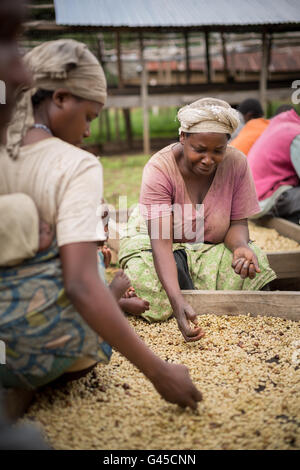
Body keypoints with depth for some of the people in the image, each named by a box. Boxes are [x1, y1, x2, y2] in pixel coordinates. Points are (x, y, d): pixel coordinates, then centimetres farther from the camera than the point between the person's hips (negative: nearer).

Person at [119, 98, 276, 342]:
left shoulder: (236, 163, -19)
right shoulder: (159, 169, -29)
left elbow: (238, 223, -11)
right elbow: (161, 242, -35)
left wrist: (241, 247, -38)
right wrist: (178, 302, -49)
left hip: (213, 247, 3)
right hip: (153, 242, -2)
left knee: (254, 266, -24)